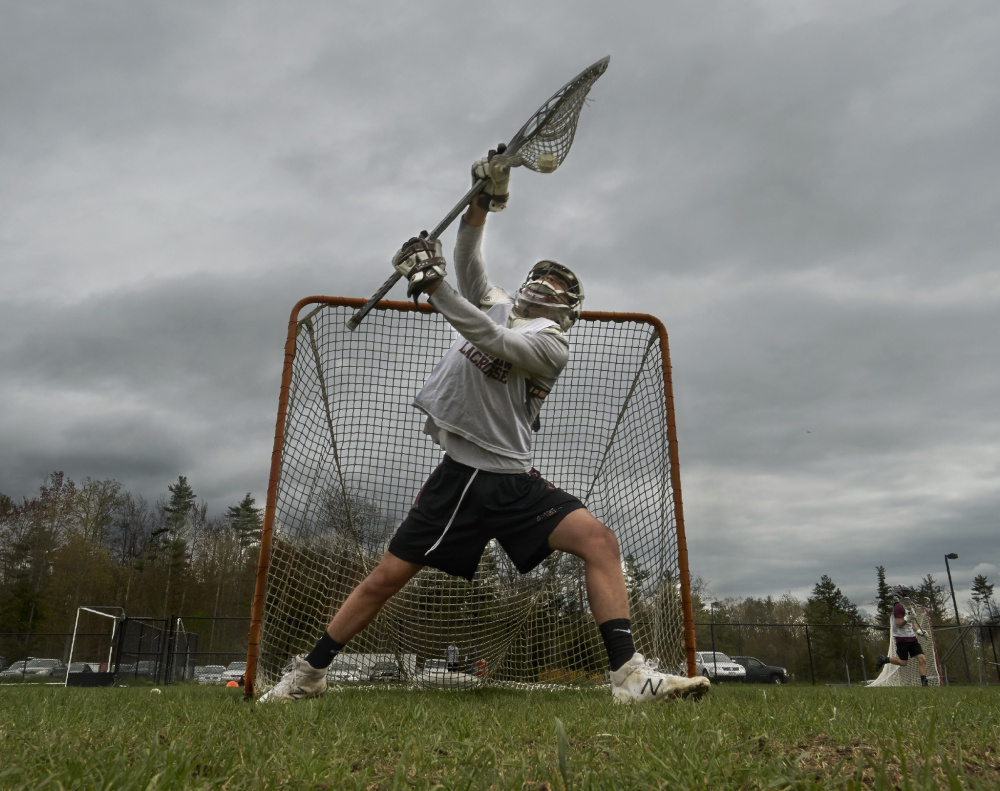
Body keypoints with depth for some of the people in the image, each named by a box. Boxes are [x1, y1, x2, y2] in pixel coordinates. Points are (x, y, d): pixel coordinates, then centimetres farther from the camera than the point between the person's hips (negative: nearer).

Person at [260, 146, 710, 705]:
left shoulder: (552, 346, -4)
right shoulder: (496, 307, 15)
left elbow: (491, 341, -20)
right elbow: (469, 260, 12)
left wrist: (431, 284, -24)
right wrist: (484, 198, 0)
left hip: (514, 480, -2)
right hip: (460, 474, 3)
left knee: (599, 539, -24)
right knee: (388, 577, 2)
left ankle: (630, 674, -20)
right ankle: (309, 672, 19)